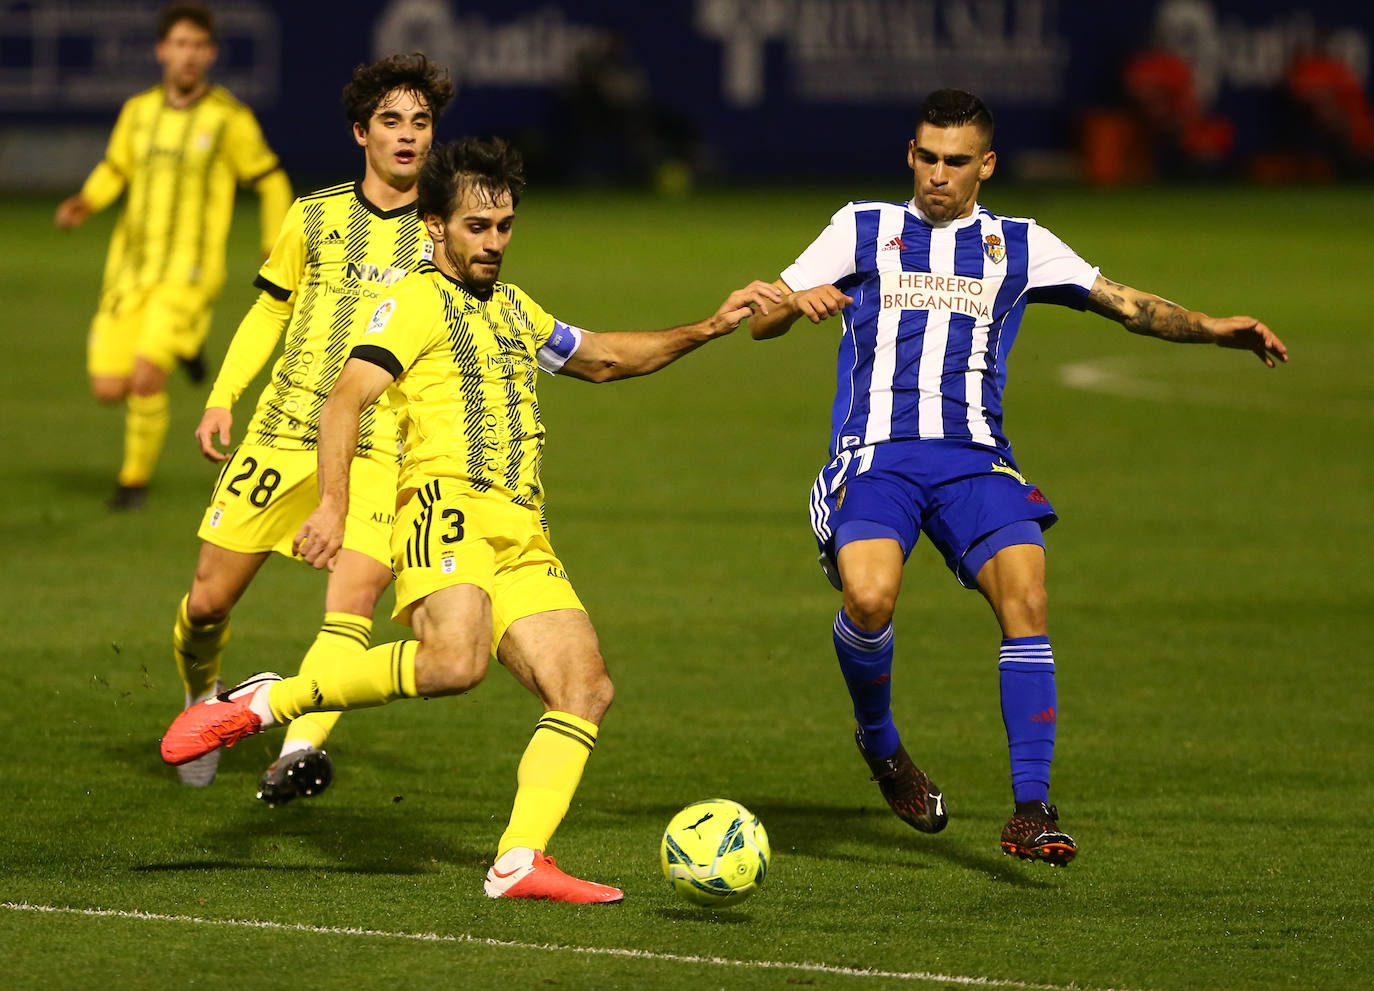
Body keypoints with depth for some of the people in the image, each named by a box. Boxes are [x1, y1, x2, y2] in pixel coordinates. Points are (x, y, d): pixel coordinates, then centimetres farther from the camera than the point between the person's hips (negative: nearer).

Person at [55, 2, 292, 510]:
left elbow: (271, 182, 5)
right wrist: (84, 204, 0)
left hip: (188, 271, -5)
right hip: (130, 269, 5)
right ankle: (182, 344, 30)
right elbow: (114, 170, 21)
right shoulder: (138, 110, 6)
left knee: (145, 375, -22)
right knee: (108, 388, -1)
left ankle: (136, 478, 2)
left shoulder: (230, 117, -6)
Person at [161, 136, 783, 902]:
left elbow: (603, 359, 43)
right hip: (449, 504, -8)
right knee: (455, 660, -32)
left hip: (524, 535, 8)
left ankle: (520, 860, -15)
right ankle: (262, 704, -20)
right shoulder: (418, 300, 3)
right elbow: (347, 399, -9)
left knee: (586, 687, -9)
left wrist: (707, 330, 33)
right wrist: (334, 507, -24)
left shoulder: (513, 308, 28)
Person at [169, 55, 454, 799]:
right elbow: (268, 313, 18)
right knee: (209, 599, 3)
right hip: (283, 431, 2)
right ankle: (202, 702, 33)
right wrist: (222, 398, 6)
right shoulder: (315, 217, 9)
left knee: (352, 603, -23)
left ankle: (301, 749, -32)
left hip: (380, 450, -1)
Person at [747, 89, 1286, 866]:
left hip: (973, 453, 1)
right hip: (875, 452, -1)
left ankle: (1031, 808, -21)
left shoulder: (1019, 245, 17)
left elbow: (1125, 304, 15)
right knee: (870, 597, -28)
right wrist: (798, 301, -10)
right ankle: (880, 743, 3)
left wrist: (1211, 329, -1)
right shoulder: (863, 230, 15)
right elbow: (759, 322, 13)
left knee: (1026, 598, -23)